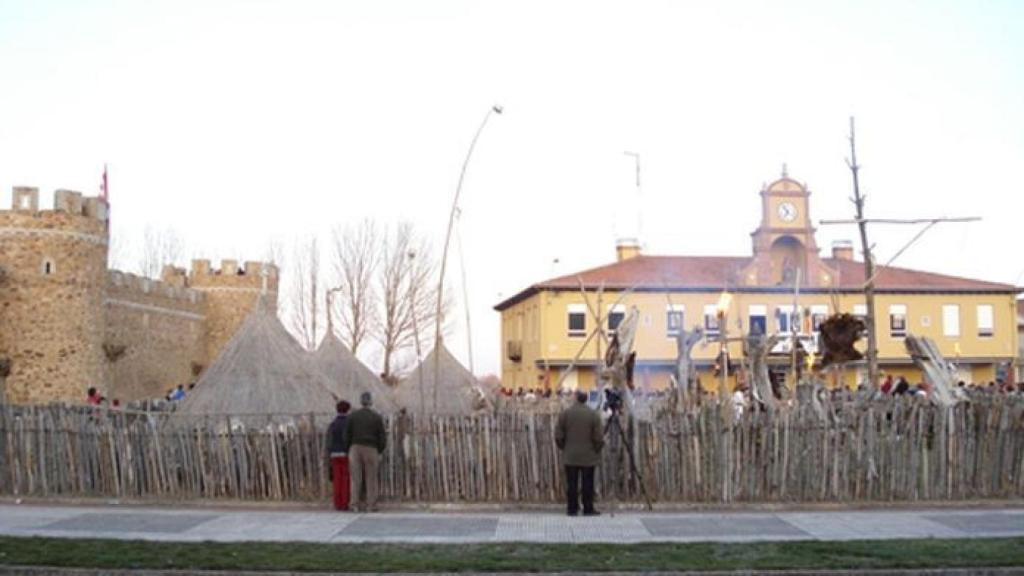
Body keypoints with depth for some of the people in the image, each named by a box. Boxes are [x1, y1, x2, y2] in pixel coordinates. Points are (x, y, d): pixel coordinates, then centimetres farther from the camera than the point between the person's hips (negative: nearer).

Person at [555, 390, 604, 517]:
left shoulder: (565, 413, -3)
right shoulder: (593, 415, -6)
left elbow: (558, 436, -1)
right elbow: (598, 437, -6)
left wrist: (563, 448, 14)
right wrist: (597, 449, 10)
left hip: (570, 456, 1)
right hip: (588, 456, -1)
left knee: (571, 484, 6)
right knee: (587, 484, 4)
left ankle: (572, 509, 9)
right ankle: (588, 509, 6)